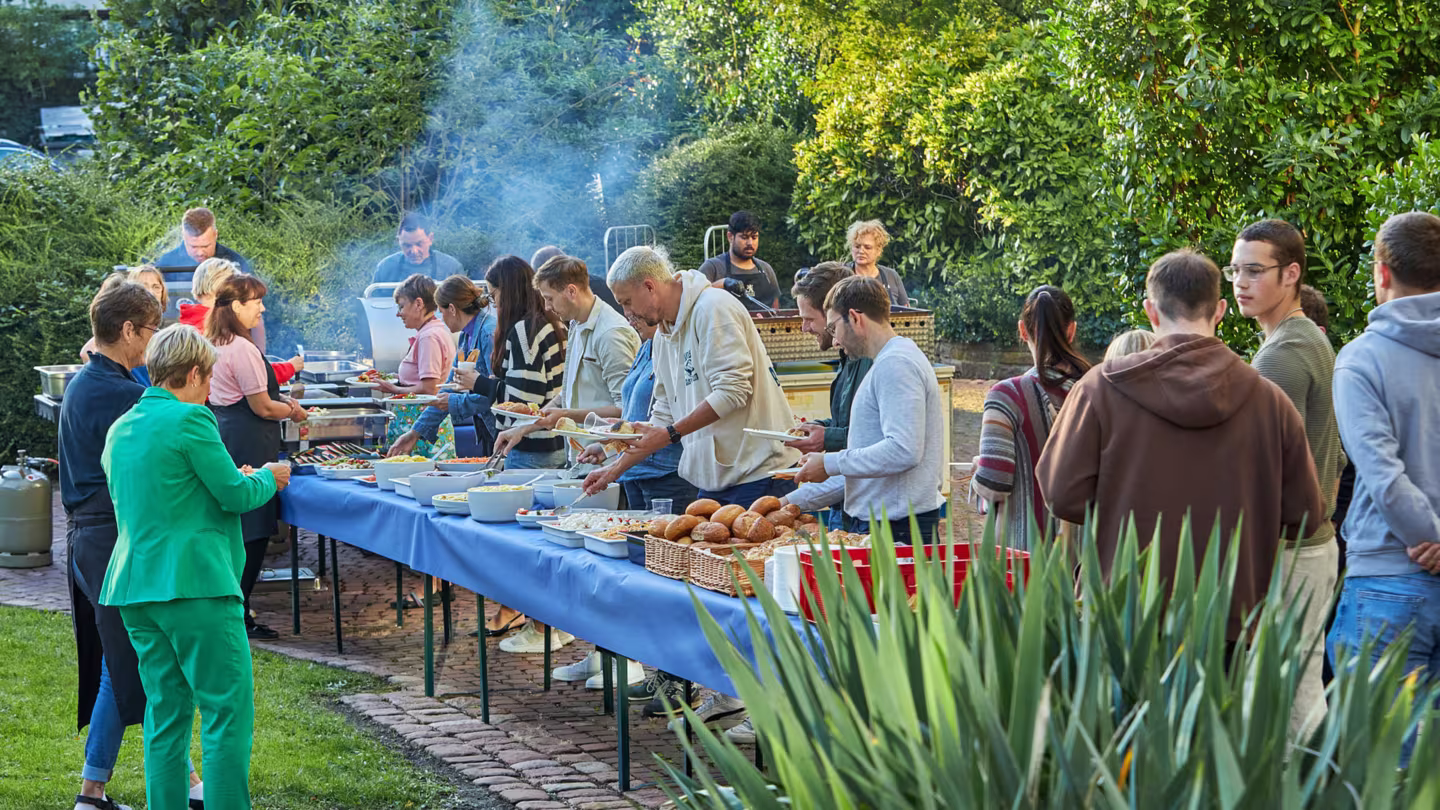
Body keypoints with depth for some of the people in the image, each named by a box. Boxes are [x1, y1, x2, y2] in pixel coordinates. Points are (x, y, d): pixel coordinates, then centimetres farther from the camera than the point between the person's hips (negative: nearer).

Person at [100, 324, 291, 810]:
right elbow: (235, 495, -10)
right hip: (193, 582, -8)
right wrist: (268, 478, 11)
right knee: (228, 710, -4)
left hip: (134, 585, 8)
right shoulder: (189, 419, -10)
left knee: (166, 712, 12)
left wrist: (239, 479, 30)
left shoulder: (121, 429, 15)